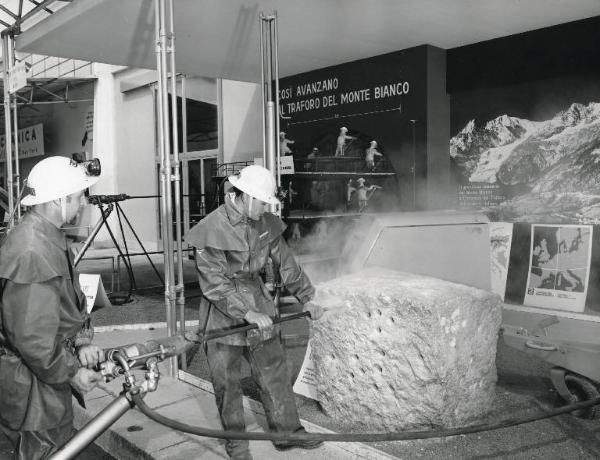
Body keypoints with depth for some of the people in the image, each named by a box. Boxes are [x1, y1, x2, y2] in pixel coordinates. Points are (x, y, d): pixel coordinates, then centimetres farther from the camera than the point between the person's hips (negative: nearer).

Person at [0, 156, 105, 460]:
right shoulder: (32, 253, -28)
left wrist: (82, 341, -1)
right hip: (32, 381, -10)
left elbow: (70, 297, 12)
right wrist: (71, 373, -16)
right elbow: (32, 338, -28)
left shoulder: (50, 237, 5)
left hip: (49, 374, 10)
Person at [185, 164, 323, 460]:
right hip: (223, 313, -5)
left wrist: (306, 298, 8)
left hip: (258, 304, 5)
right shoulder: (212, 230, -20)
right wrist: (246, 312, -28)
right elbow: (214, 283, -22)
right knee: (227, 382, 6)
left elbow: (285, 262, 9)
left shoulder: (266, 224, -1)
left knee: (275, 371, 12)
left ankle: (287, 432, 27)